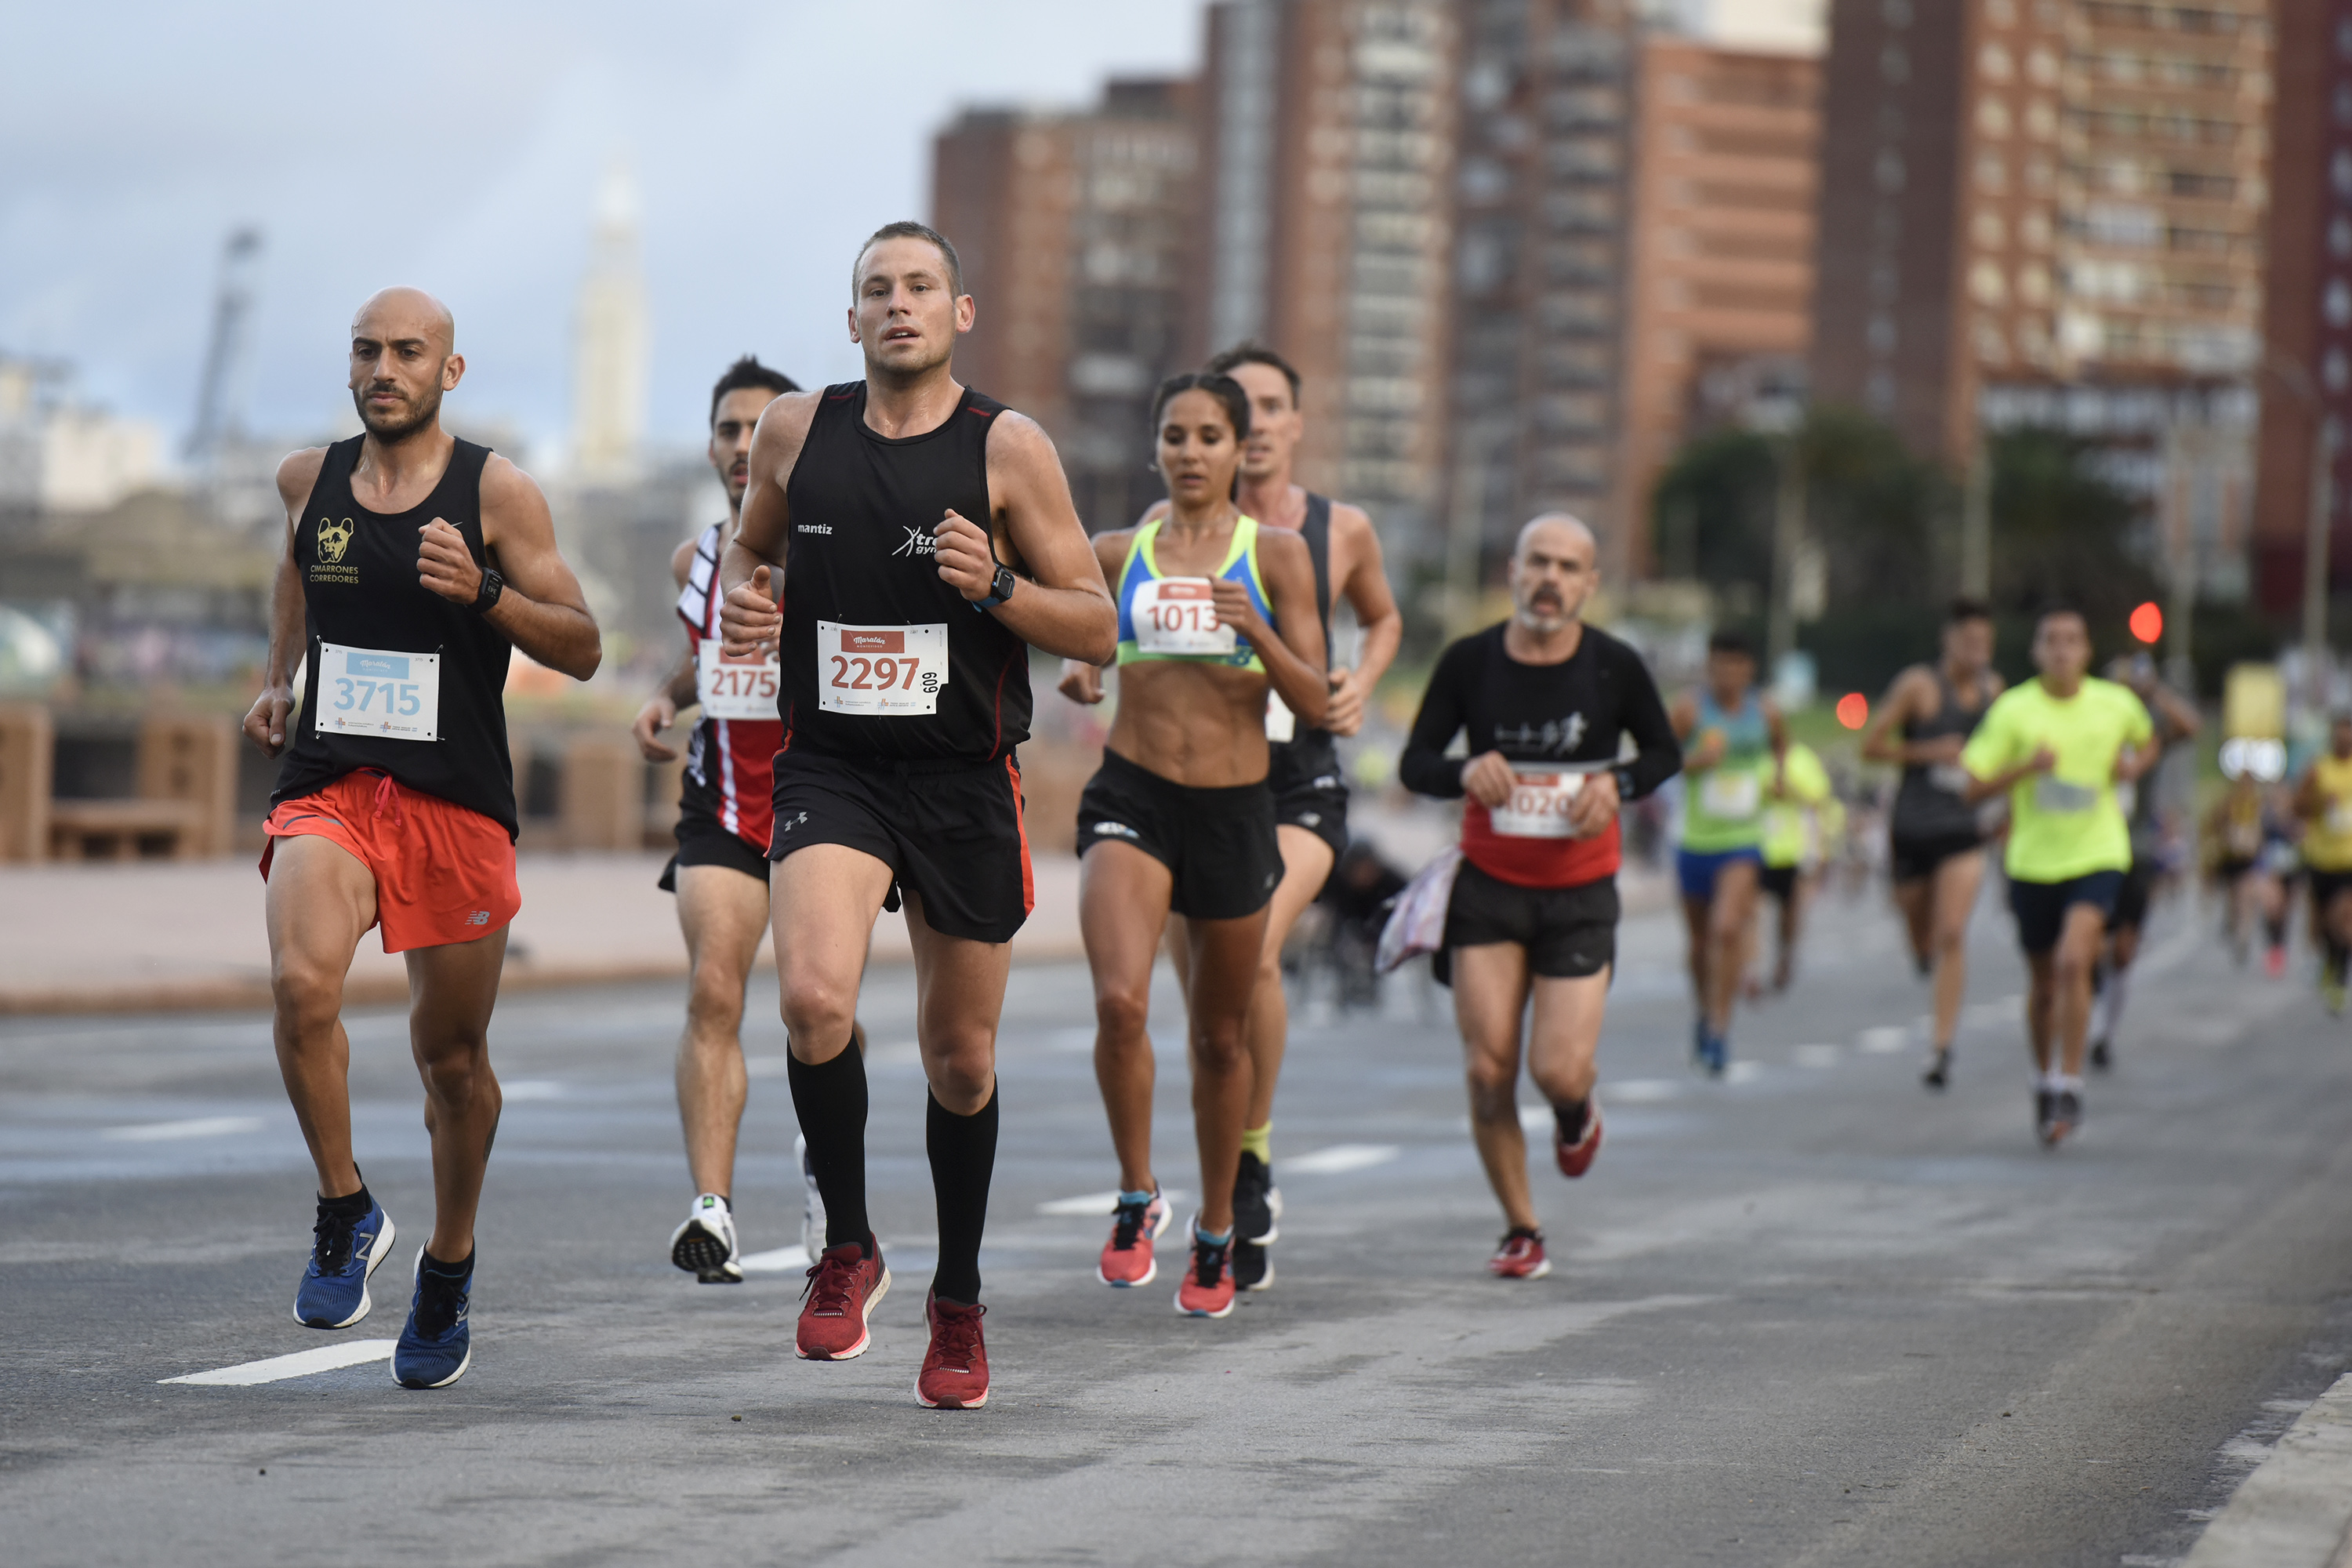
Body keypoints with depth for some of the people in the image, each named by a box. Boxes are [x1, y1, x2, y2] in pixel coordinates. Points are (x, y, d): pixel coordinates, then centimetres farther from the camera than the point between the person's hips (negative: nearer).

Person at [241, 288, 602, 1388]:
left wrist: (481, 593, -21)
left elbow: (582, 649, -5)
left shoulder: (497, 491, -4)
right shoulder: (309, 479, 7)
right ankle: (345, 1214, -6)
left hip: (458, 803, -1)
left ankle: (448, 1267, 32)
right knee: (300, 985, -26)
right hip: (327, 791, 1)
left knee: (453, 1053, 8)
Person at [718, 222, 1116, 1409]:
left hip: (966, 784, 0)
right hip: (831, 767, 0)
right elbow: (750, 548, 21)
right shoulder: (796, 430, 3)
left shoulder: (1009, 447, -4)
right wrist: (742, 600, -2)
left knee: (960, 1054, 10)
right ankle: (847, 1247, -3)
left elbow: (1096, 627, -2)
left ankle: (958, 1301, 31)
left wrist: (996, 586, -19)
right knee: (813, 998, -25)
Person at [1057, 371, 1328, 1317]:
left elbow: (1314, 704, -4)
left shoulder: (1277, 554, 0)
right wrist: (1075, 676, -1)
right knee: (1119, 1001, -23)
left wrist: (1257, 631, -20)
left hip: (1234, 810, 0)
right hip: (1132, 796, 0)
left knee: (1221, 1035, 12)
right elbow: (1079, 636, 22)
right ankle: (1137, 1200, -5)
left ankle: (1216, 1234, 30)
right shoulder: (1116, 554, 5)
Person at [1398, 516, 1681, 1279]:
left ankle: (1578, 1103, 29)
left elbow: (1665, 751, 10)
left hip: (1579, 893, -1)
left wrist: (1617, 785, -12)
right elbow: (1414, 762, 1)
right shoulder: (1470, 662, -6)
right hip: (1489, 886, 1)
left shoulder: (1615, 666, -6)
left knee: (1558, 1072, -11)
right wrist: (1465, 772, -22)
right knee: (1488, 1070, -7)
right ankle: (1521, 1231, 11)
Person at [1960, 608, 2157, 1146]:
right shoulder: (2013, 710, -6)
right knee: (2043, 983, 13)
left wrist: (2134, 765, -1)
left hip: (2097, 855, -1)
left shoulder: (2116, 703, -1)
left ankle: (2069, 1086, -14)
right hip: (2034, 860, 1)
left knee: (2073, 961, -22)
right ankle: (2044, 1077, 37)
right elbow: (1974, 787, -7)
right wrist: (2027, 767, -22)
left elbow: (2148, 740, 22)